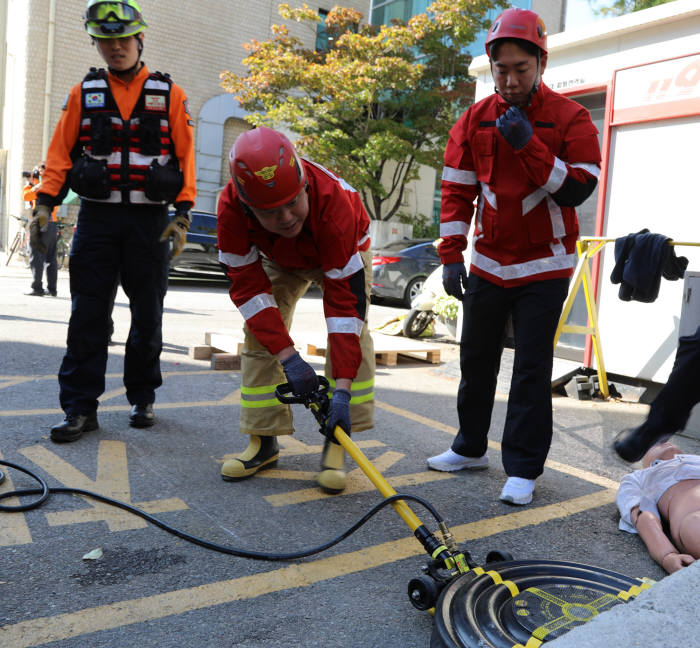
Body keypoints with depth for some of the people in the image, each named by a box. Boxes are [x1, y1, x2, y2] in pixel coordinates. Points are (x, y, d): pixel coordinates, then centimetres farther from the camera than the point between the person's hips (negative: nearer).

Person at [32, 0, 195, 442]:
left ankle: (142, 399, 20)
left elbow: (186, 156, 2)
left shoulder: (169, 94, 7)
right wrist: (45, 202, -4)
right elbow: (61, 151, 8)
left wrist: (183, 213, -8)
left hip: (149, 219, -1)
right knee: (88, 315, -2)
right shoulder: (84, 93, 11)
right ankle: (80, 407, 4)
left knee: (148, 315, 6)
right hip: (96, 216, 1)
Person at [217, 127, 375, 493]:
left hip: (341, 251, -2)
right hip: (279, 259, 3)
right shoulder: (231, 206, -36)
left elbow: (345, 297, -43)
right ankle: (263, 442, 4)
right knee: (261, 333, -9)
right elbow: (248, 285, -29)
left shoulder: (332, 201, -44)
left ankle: (336, 444, -11)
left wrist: (342, 387, -45)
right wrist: (288, 355, -37)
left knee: (350, 333, -21)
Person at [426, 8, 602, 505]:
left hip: (544, 267, -3)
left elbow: (579, 188, -14)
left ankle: (523, 469, 6)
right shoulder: (475, 120, 3)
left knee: (532, 369, -4)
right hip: (488, 264, 4)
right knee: (476, 359, 12)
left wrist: (529, 145, -23)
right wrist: (452, 256, -3)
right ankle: (472, 447, 29)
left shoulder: (571, 118, -6)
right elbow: (457, 191, 3)